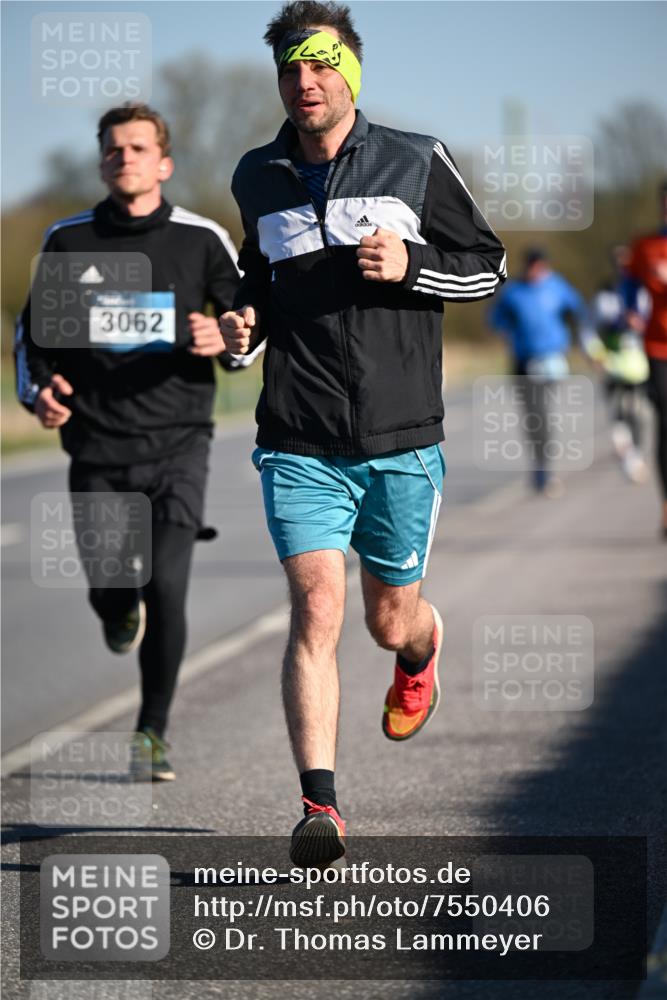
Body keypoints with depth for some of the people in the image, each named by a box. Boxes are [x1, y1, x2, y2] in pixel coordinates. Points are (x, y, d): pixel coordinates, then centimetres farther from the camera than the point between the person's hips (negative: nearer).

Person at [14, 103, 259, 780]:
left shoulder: (201, 240, 2)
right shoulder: (68, 242, 5)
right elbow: (33, 330, 16)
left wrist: (224, 341, -12)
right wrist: (36, 391, -2)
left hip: (177, 443, -1)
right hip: (96, 447, 2)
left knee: (166, 588, -13)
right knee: (109, 592, 2)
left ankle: (152, 732, 4)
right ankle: (122, 611, 43)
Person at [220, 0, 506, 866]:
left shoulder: (417, 163, -1)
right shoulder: (257, 179, 8)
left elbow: (489, 265, 6)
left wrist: (411, 266, -12)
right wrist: (242, 323, 4)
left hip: (402, 438, -1)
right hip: (300, 443, 1)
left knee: (390, 622, 11)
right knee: (317, 609, -14)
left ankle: (422, 650, 50)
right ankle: (320, 806, -14)